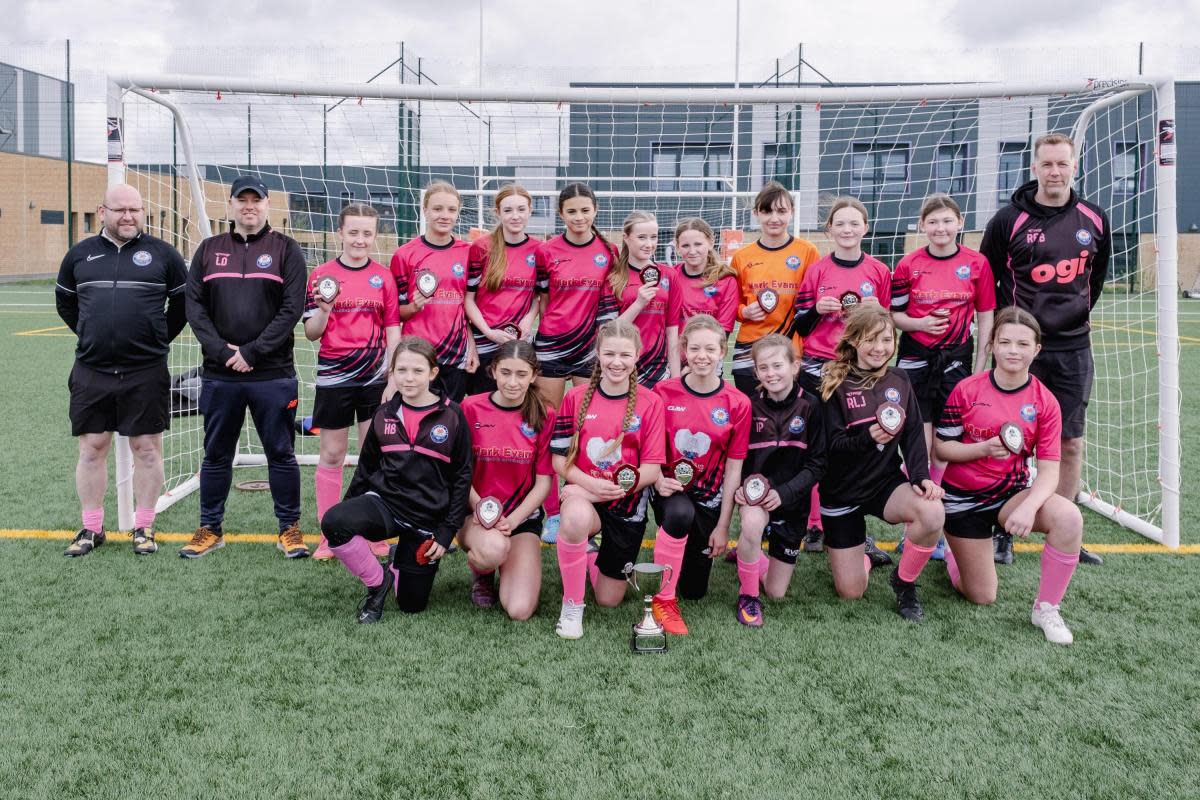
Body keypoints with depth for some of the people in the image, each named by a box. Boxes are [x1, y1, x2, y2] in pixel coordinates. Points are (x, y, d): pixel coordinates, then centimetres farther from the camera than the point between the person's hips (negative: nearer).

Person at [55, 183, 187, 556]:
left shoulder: (162, 254, 1)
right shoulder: (80, 255, 8)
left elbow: (183, 303, 9)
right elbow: (64, 302, 21)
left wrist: (158, 339, 7)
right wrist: (90, 335, 14)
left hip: (146, 372, -2)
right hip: (91, 372, 2)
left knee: (147, 448, 3)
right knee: (92, 448, 7)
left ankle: (144, 526, 15)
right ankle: (91, 528, 19)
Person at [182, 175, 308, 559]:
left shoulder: (286, 249, 2)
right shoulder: (209, 249, 11)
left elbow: (292, 308, -7)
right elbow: (193, 304, 6)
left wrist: (252, 352, -13)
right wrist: (220, 350, -9)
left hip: (273, 376, -3)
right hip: (219, 375, 3)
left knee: (281, 453, 4)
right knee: (216, 454, 11)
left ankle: (289, 528, 16)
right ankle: (210, 529, 24)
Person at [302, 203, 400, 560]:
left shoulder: (384, 277, 4)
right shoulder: (322, 275, 1)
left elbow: (393, 330, 6)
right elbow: (311, 333, 2)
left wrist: (394, 377, 0)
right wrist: (324, 310, -18)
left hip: (375, 379, 1)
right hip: (333, 378, 0)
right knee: (331, 455, 6)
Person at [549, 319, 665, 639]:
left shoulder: (649, 403, -4)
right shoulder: (576, 398, -3)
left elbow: (652, 467, -7)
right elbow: (560, 459, -3)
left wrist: (618, 487, -24)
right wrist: (590, 483, -22)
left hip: (628, 504, 1)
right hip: (584, 496, -1)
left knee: (609, 599, 8)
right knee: (576, 517, -41)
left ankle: (590, 556, 42)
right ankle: (571, 606, -17)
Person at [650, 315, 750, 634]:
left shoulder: (737, 404, -9)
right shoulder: (663, 393, -9)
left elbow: (733, 468, -5)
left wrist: (723, 526, -5)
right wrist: (657, 479, -22)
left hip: (709, 497, 2)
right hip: (670, 490, -1)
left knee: (695, 590, 6)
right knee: (680, 512, -40)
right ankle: (663, 599, -20)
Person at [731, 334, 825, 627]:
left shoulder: (810, 406, -8)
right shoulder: (750, 406, -4)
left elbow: (816, 464, -8)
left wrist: (783, 492, -20)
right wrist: (738, 487, -18)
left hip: (792, 501, 1)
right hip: (754, 494, -1)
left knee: (777, 593, 7)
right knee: (753, 523, -40)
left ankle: (753, 556, 40)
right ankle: (747, 595, -14)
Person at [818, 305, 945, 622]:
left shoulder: (899, 381, 1)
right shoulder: (835, 385, -10)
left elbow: (914, 435, -2)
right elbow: (832, 445, -16)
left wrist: (920, 476, -18)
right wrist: (868, 438, -35)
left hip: (886, 481, 3)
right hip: (842, 491, -2)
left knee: (932, 512, -32)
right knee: (850, 592, -1)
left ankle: (903, 580, -3)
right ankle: (863, 554, 37)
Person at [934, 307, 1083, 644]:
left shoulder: (1045, 401, -8)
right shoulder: (967, 390, -11)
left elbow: (1049, 469, -12)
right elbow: (941, 447, -7)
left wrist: (1029, 506, -31)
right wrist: (984, 449, -25)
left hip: (1011, 493, 2)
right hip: (963, 497, -1)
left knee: (1069, 517, -32)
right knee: (982, 597, 3)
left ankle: (1046, 609, -11)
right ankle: (949, 545, 38)